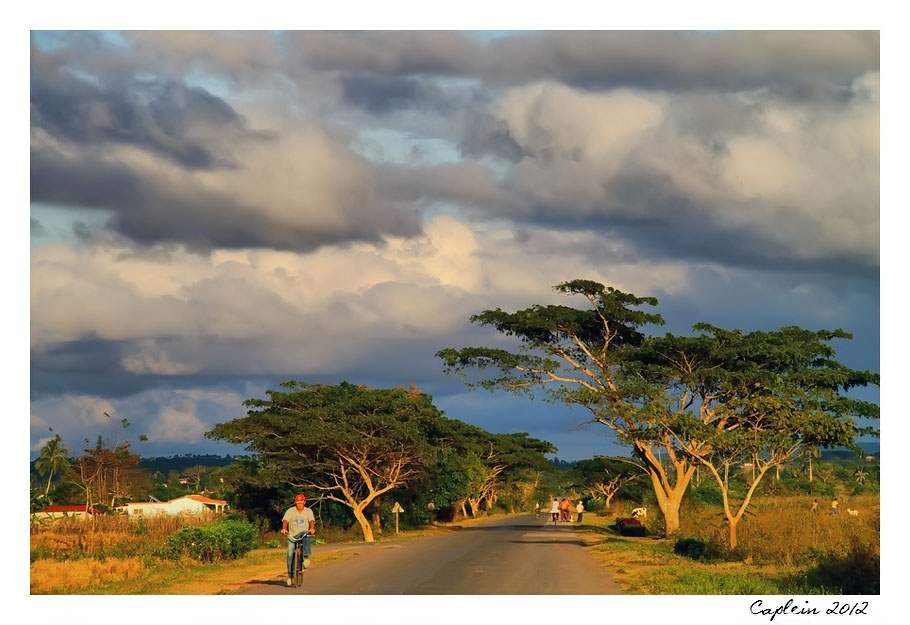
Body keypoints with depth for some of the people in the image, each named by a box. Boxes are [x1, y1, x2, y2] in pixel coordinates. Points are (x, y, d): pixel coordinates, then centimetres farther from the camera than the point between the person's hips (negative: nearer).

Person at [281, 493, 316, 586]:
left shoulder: (308, 511, 1)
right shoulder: (290, 511, 0)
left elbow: (312, 521, -15)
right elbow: (285, 520, -14)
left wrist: (312, 528, -37)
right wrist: (284, 528, -36)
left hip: (304, 534, 0)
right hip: (292, 536, 0)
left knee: (305, 535, -37)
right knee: (290, 554, -12)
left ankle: (306, 557, -35)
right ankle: (290, 576, -3)